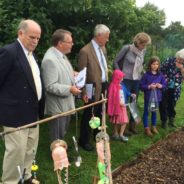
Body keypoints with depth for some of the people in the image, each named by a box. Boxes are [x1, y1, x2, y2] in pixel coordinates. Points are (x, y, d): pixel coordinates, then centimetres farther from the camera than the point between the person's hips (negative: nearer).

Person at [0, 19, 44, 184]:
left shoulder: (31, 54, 12)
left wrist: (38, 107, 11)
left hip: (32, 112, 9)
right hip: (16, 113, -8)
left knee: (30, 150, 18)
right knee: (16, 151, 1)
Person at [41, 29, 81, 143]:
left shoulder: (61, 55, 7)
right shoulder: (50, 59, -24)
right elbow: (50, 86, -27)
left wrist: (72, 74, 4)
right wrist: (69, 89, -24)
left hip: (66, 104, 10)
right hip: (58, 107, -10)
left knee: (63, 135, 26)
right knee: (57, 139, 8)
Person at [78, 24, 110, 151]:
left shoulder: (103, 48, 8)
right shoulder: (85, 51, -17)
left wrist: (107, 84, 14)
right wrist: (84, 92, -16)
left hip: (104, 87, 8)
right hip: (93, 89, -7)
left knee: (99, 114, 21)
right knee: (89, 116, 6)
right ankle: (84, 141, 23)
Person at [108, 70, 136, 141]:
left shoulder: (122, 85, 6)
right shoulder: (113, 86, -19)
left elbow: (125, 92, 19)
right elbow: (112, 98, -21)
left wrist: (131, 95, 3)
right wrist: (119, 103, -22)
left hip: (123, 105, 7)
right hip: (116, 106, -7)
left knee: (124, 121, 7)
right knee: (117, 121, 5)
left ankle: (121, 134, 18)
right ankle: (116, 134, 21)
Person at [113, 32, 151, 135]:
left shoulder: (143, 51, 0)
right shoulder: (127, 48, -15)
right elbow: (116, 61, -7)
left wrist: (141, 72, 9)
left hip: (137, 80, 5)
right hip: (126, 80, -5)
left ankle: (132, 126, 23)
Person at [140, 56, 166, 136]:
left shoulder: (160, 75, 0)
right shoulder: (146, 75, -10)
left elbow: (164, 84, 7)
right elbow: (142, 86, -10)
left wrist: (161, 86, -13)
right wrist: (149, 87, -24)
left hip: (157, 97, 3)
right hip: (148, 97, -3)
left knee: (154, 112, 16)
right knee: (146, 112, 6)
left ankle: (154, 127, 30)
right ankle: (146, 128, 17)